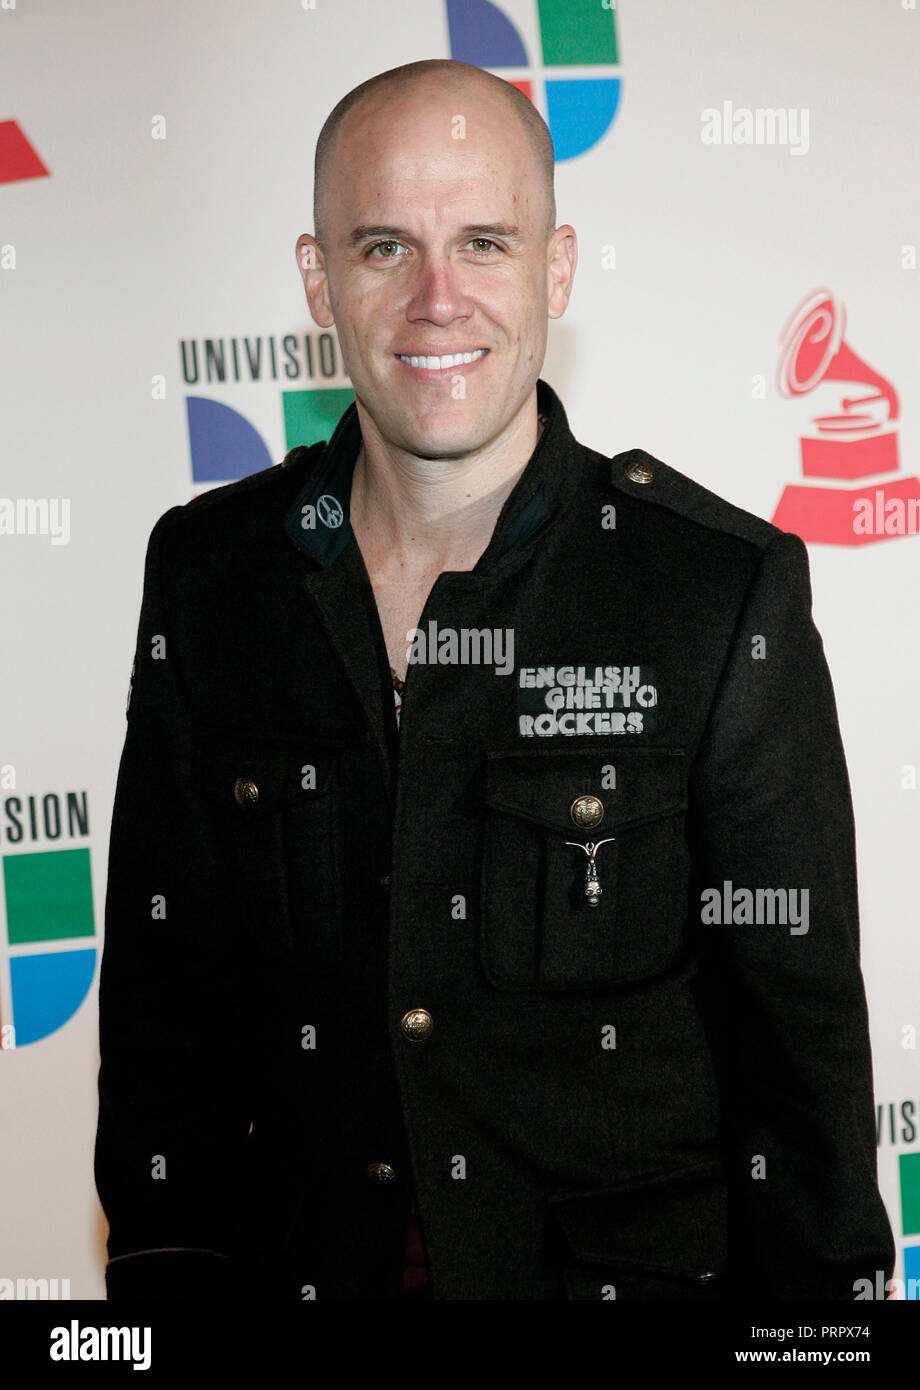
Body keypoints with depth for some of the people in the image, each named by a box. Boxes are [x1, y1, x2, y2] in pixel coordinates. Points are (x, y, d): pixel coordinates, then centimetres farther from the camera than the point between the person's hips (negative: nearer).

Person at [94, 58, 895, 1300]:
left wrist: (806, 1283, -9)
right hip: (290, 1259, 3)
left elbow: (803, 1019, -8)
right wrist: (165, 1267, -1)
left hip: (632, 1259, -2)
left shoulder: (726, 588, -13)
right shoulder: (208, 571, -3)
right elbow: (164, 980, 2)